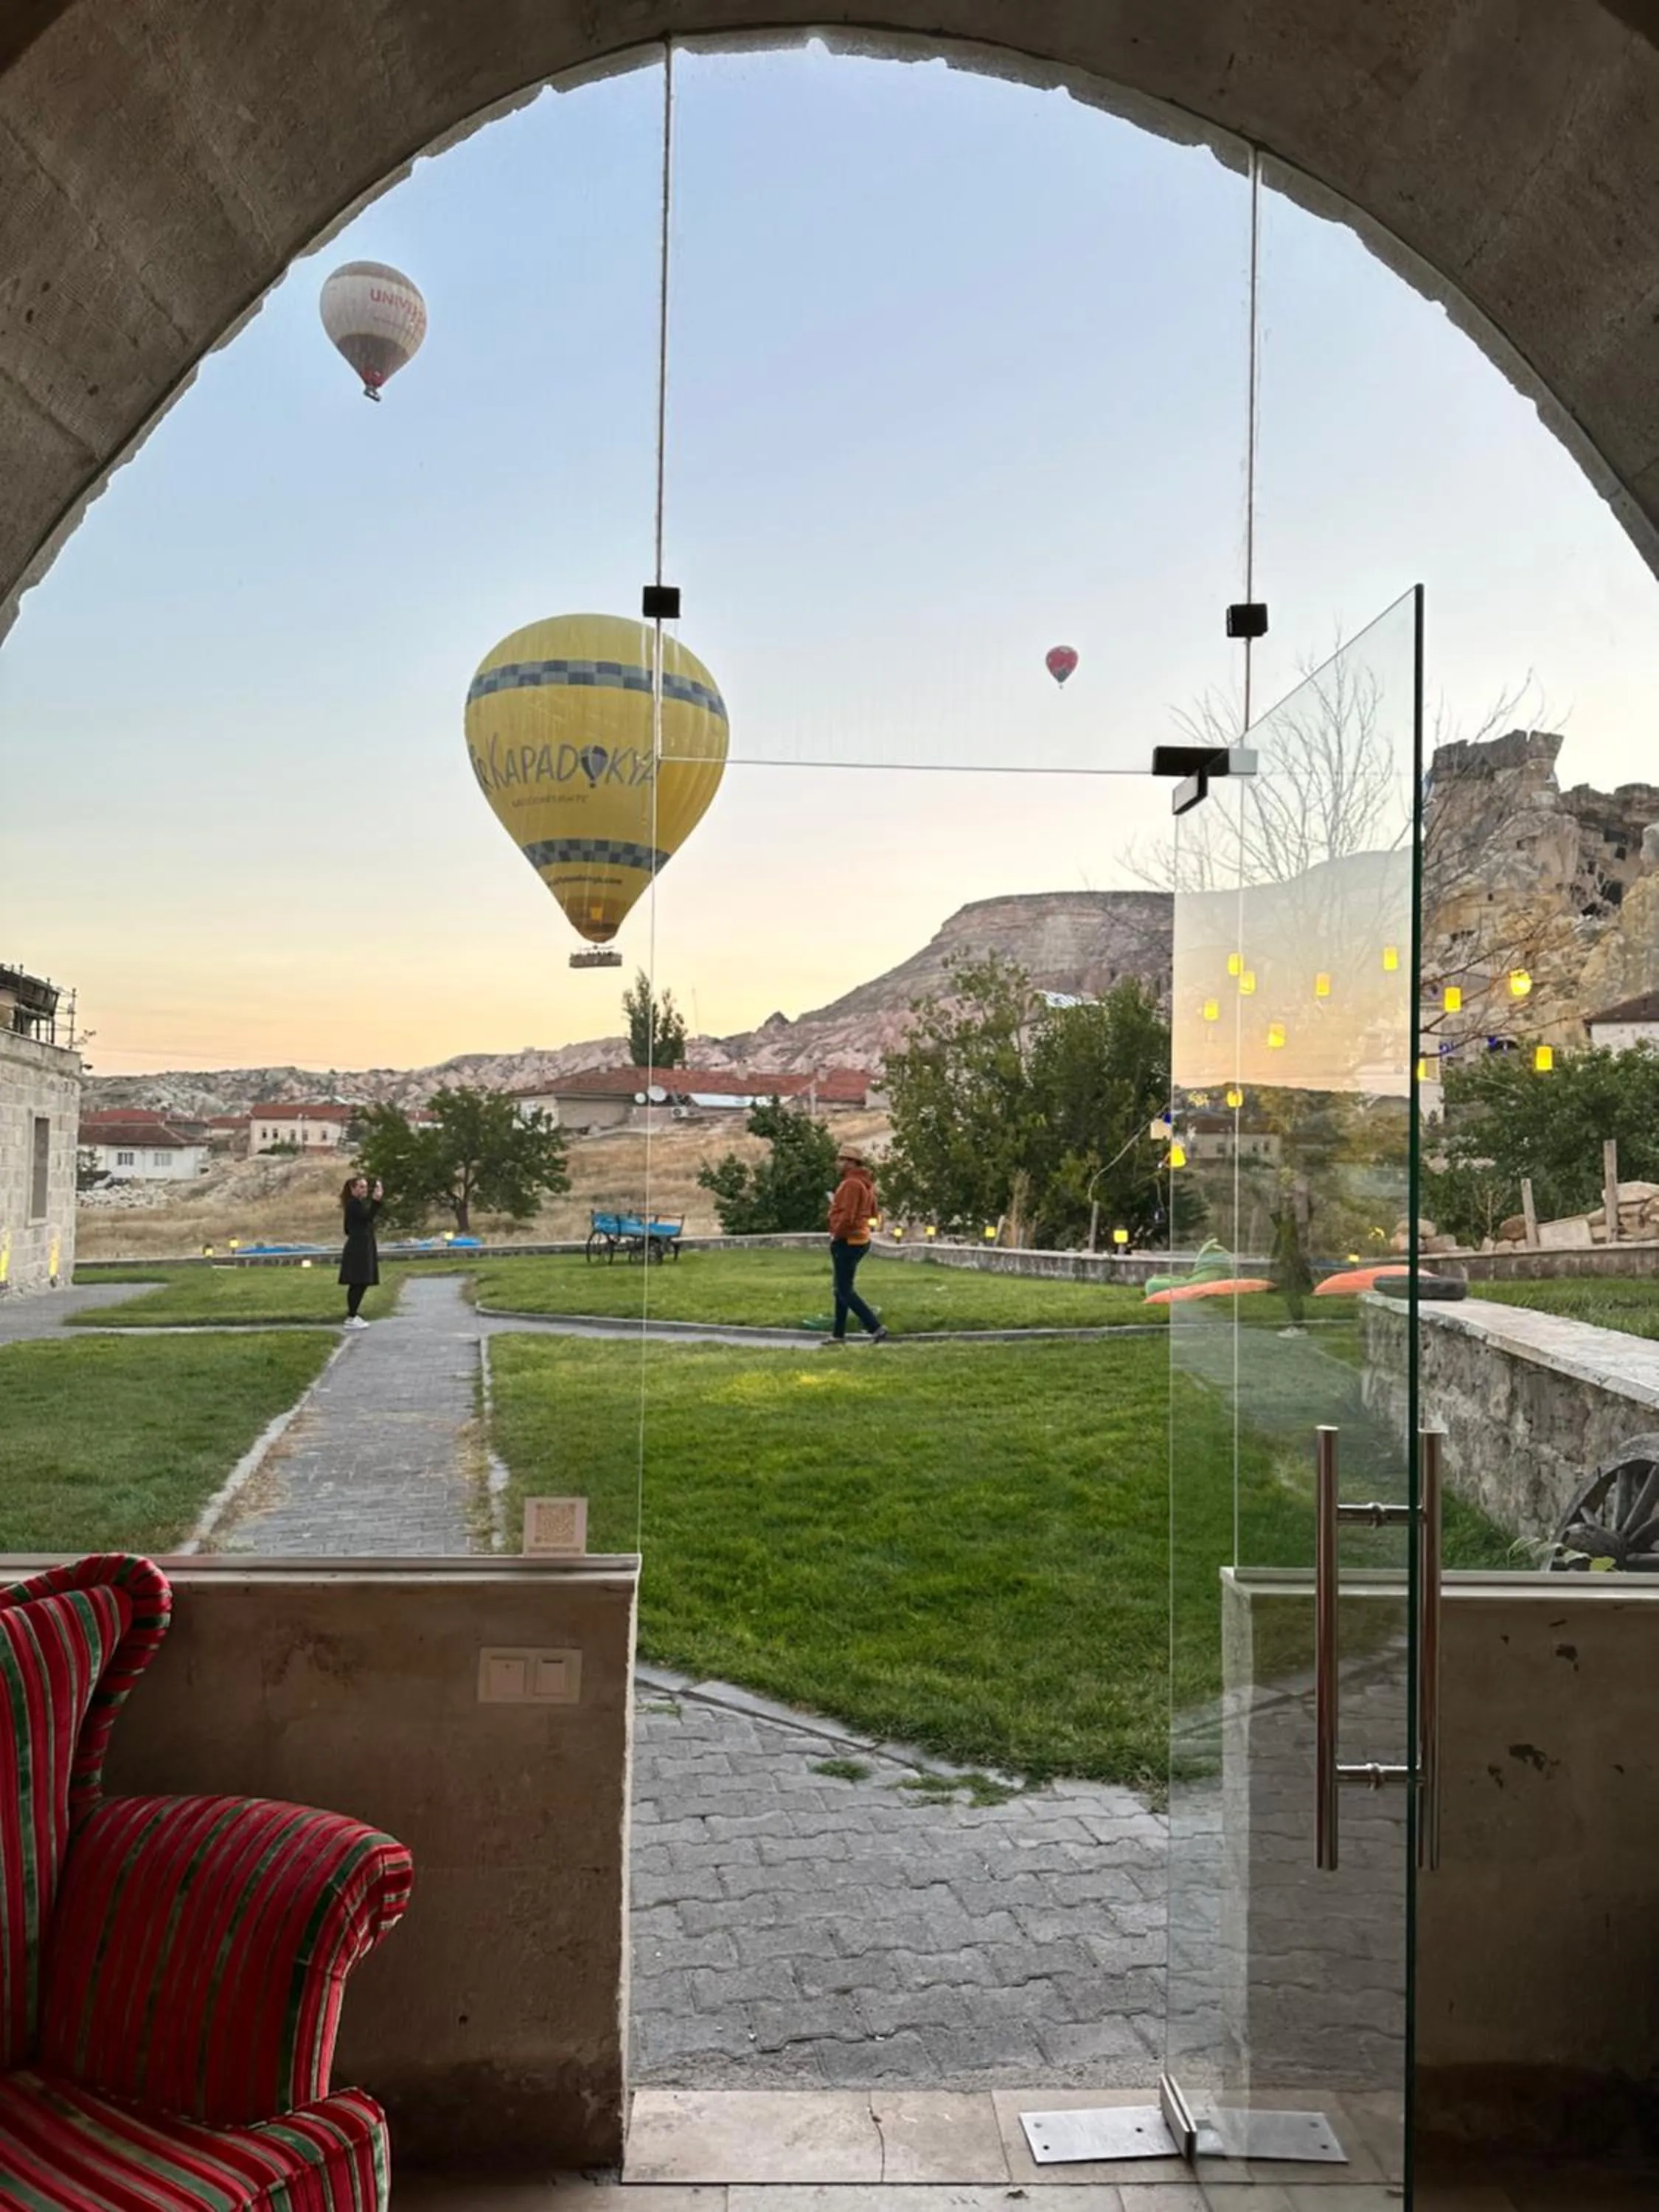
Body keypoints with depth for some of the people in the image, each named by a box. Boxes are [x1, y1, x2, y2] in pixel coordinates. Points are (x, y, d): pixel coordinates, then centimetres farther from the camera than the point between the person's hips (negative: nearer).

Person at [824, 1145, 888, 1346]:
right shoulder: (865, 1183, 12)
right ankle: (838, 1334, 22)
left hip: (847, 1242, -10)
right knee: (842, 1289, 16)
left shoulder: (851, 1184, -19)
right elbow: (872, 1213, 20)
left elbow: (847, 1217, -26)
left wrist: (835, 1235, -12)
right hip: (860, 1239, 10)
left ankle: (877, 1329, -11)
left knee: (845, 1291, -6)